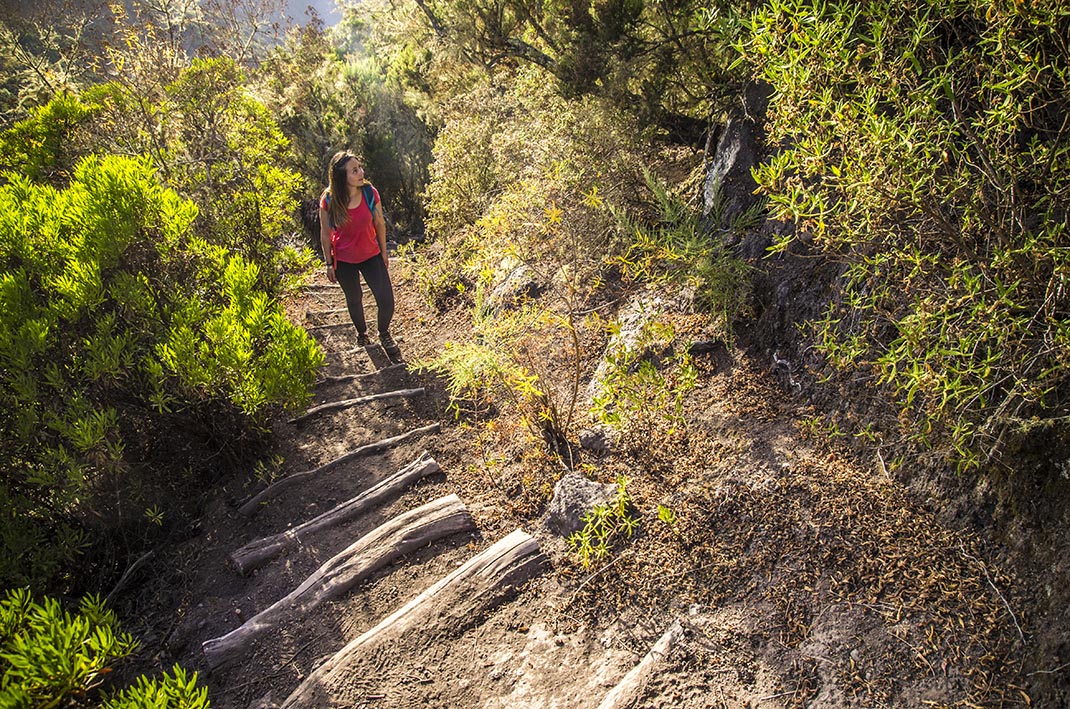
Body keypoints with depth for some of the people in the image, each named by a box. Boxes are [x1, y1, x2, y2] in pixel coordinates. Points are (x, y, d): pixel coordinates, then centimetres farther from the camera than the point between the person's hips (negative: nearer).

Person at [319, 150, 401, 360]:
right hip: (344, 261, -1)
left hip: (371, 255, 1)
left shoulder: (370, 193, -17)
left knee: (386, 301, -5)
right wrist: (329, 264, -1)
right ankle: (362, 334, 48)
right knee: (354, 300, 19)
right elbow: (325, 234, -7)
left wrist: (384, 253, 6)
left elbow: (379, 224, -2)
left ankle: (384, 334, 26)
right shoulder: (328, 201, -20)